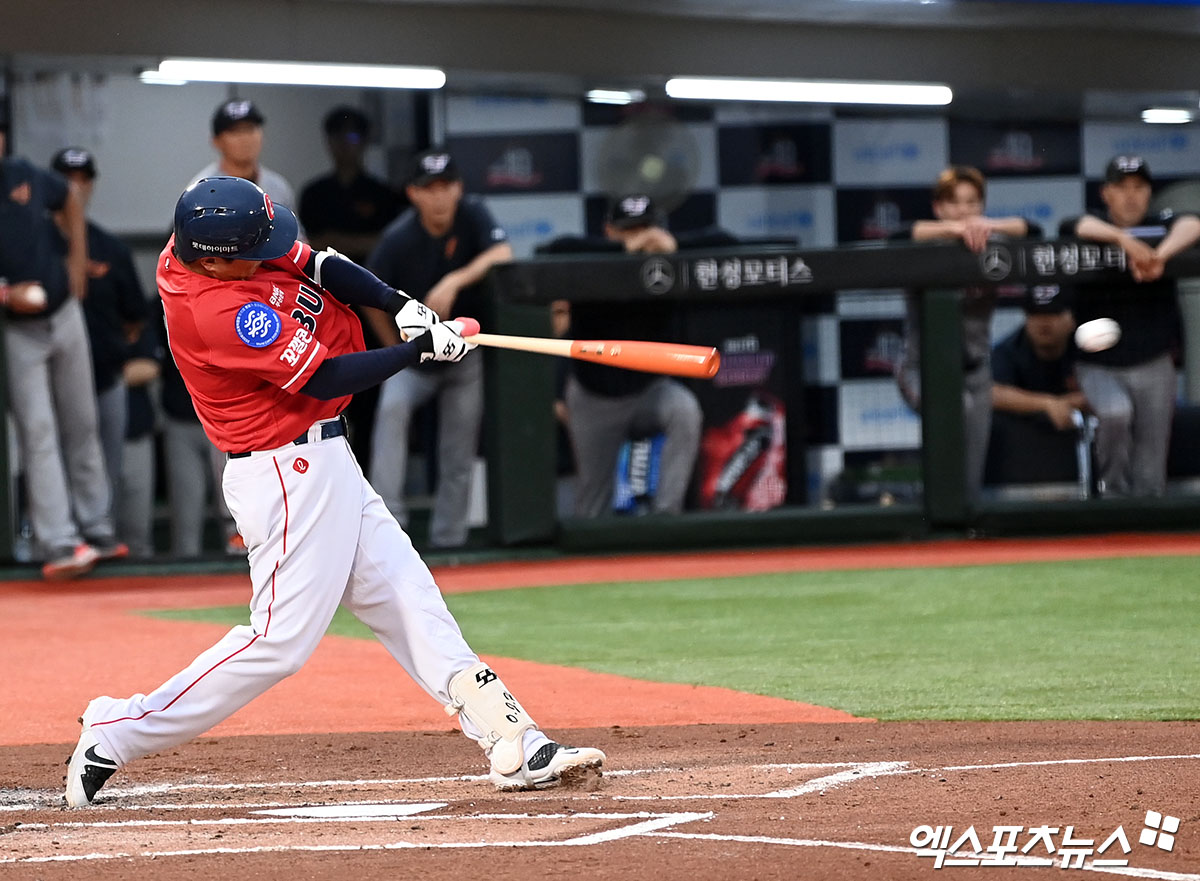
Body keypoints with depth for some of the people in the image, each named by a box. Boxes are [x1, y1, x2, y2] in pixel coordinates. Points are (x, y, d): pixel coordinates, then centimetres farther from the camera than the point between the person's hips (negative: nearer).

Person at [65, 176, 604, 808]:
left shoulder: (199, 242, 0)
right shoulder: (217, 314, -27)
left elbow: (320, 266, 7)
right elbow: (326, 378, -22)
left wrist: (401, 305, -8)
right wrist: (423, 348, -13)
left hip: (320, 461, 10)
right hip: (289, 476, -10)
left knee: (407, 600, 7)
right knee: (281, 641, -9)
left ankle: (513, 745, 6)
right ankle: (116, 734, 0)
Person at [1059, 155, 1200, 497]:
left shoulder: (1161, 226, 2)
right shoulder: (1093, 234, 0)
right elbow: (1074, 227, -23)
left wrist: (1160, 254, -38)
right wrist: (1125, 240, -39)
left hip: (1154, 365, 1)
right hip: (1099, 364, -1)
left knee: (1151, 467, 0)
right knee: (1115, 413, -29)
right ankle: (1113, 493, -9)